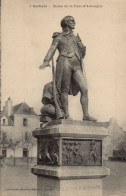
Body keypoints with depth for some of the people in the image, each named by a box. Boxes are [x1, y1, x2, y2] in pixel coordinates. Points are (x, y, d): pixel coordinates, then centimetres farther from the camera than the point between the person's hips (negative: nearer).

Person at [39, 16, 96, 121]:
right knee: (65, 89, -8)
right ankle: (67, 115, -5)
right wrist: (46, 61, -13)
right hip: (65, 62, -4)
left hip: (77, 66, 4)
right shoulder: (59, 37, 16)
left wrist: (83, 48, 5)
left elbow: (82, 52, 28)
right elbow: (52, 49, 3)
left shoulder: (76, 38, 29)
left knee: (84, 89, -6)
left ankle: (86, 115, -3)